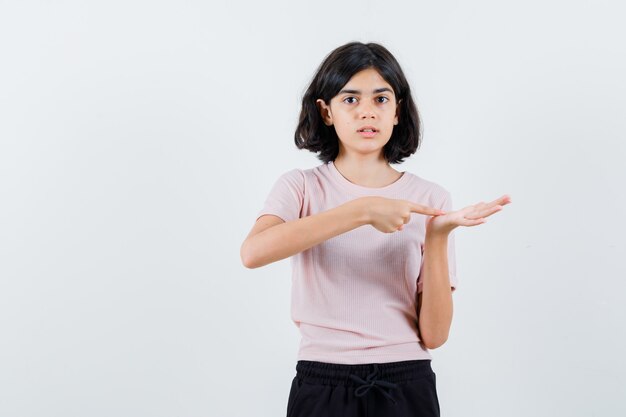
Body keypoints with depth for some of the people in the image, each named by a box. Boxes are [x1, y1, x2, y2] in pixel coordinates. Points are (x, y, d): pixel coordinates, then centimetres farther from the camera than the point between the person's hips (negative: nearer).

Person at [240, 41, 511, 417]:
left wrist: (438, 238, -20)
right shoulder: (302, 187, -2)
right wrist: (362, 211, -28)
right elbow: (253, 252, -24)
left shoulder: (430, 198, -1)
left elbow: (434, 334, -6)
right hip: (321, 386, 0)